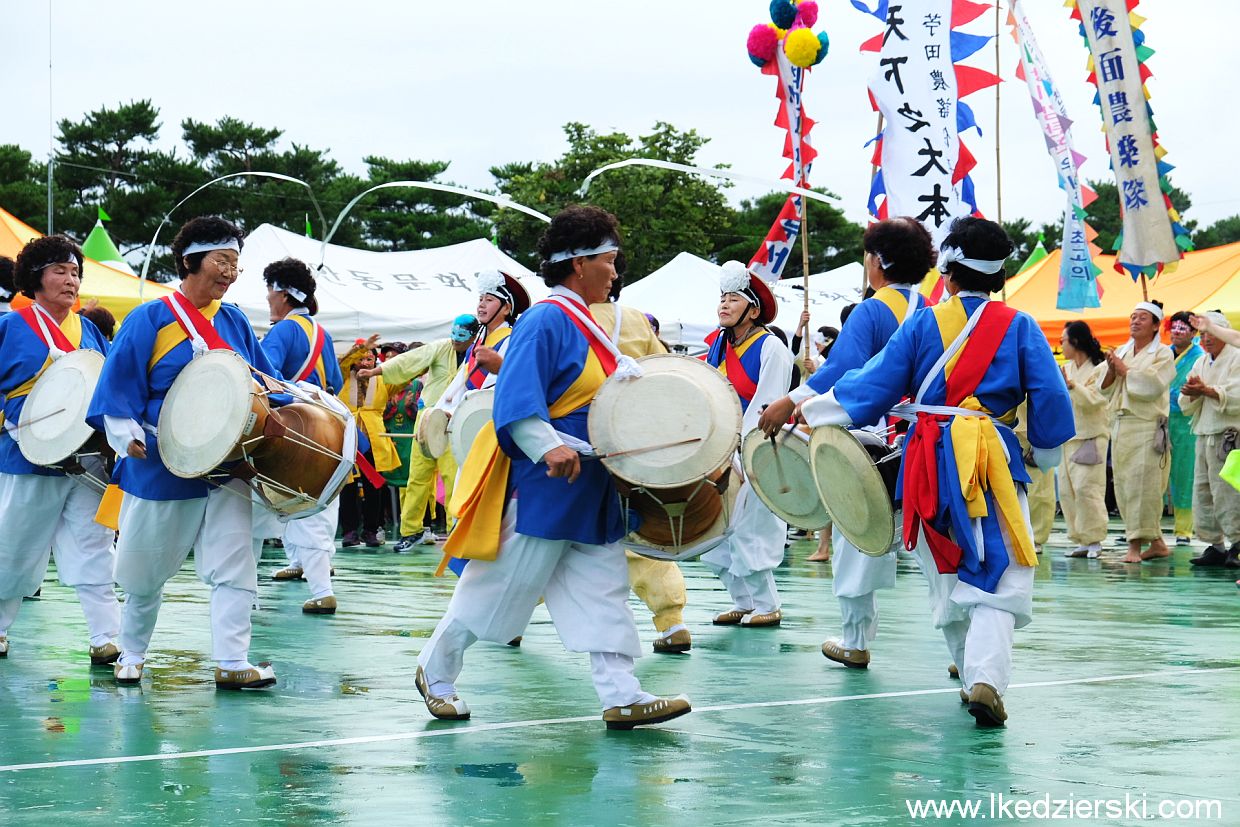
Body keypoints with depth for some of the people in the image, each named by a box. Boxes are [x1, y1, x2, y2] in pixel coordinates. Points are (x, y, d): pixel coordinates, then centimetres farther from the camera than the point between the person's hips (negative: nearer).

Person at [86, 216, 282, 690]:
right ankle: (132, 654, 29)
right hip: (161, 468, -3)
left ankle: (231, 663, -10)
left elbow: (267, 384, 11)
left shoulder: (235, 323, 8)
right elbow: (119, 388, -7)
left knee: (234, 565, -9)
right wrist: (128, 437, -20)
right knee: (146, 571, 10)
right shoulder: (150, 321, -5)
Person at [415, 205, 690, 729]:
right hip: (540, 488, -9)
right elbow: (515, 400, -25)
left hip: (591, 489, 9)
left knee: (603, 590, 4)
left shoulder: (587, 325, 14)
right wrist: (548, 448, -36)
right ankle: (435, 672, 17)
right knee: (501, 586, 1)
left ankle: (621, 696, 4)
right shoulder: (546, 321, -16)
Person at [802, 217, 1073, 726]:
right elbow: (1050, 398, 0)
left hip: (930, 460, 2)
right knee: (996, 579, -6)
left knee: (948, 575, 17)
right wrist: (1045, 455, 16)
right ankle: (987, 678, -26)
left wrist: (807, 408, 16)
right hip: (994, 457, -2)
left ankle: (971, 674, 24)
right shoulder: (1019, 327, 2)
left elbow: (874, 387, 4)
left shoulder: (923, 324, 3)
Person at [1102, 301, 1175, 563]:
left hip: (1147, 426, -6)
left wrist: (1125, 371, -6)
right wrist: (1111, 371, -2)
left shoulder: (1163, 353, 2)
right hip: (1120, 426, 6)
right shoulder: (1121, 352, 19)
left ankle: (1135, 545, -10)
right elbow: (1105, 391, 16)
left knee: (1142, 485, -11)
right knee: (1123, 486, 4)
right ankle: (1156, 543, 11)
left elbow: (1152, 385, -13)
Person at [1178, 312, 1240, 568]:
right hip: (1203, 435, 8)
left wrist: (1208, 390, -17)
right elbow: (1186, 407, 17)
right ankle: (1215, 546, 11)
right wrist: (1192, 393, -4)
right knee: (1202, 493, 6)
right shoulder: (1201, 363, 20)